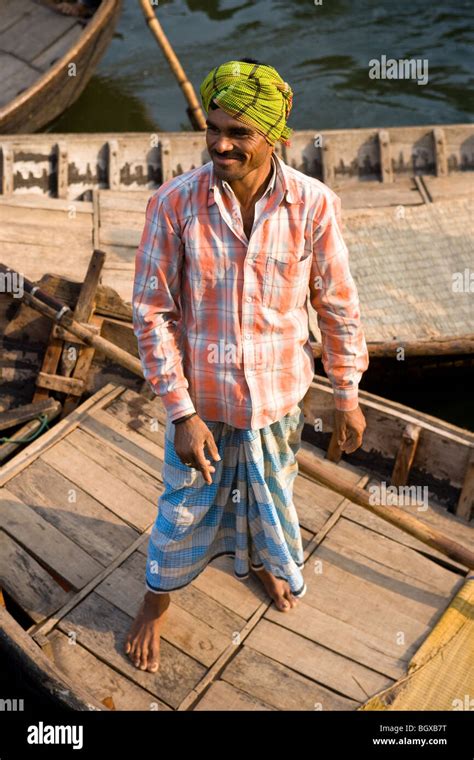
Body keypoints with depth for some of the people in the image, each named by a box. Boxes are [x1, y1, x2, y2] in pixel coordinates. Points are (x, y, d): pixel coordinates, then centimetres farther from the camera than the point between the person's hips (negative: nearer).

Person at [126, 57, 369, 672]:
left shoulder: (314, 204, -17)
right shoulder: (174, 203, -19)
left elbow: (338, 305, -5)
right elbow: (151, 312, -14)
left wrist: (348, 395, 1)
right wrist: (181, 412, -16)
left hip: (278, 392, 2)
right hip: (201, 396, -1)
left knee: (271, 492, 26)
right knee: (186, 505, 18)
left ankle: (262, 559, 61)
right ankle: (159, 597, 48)